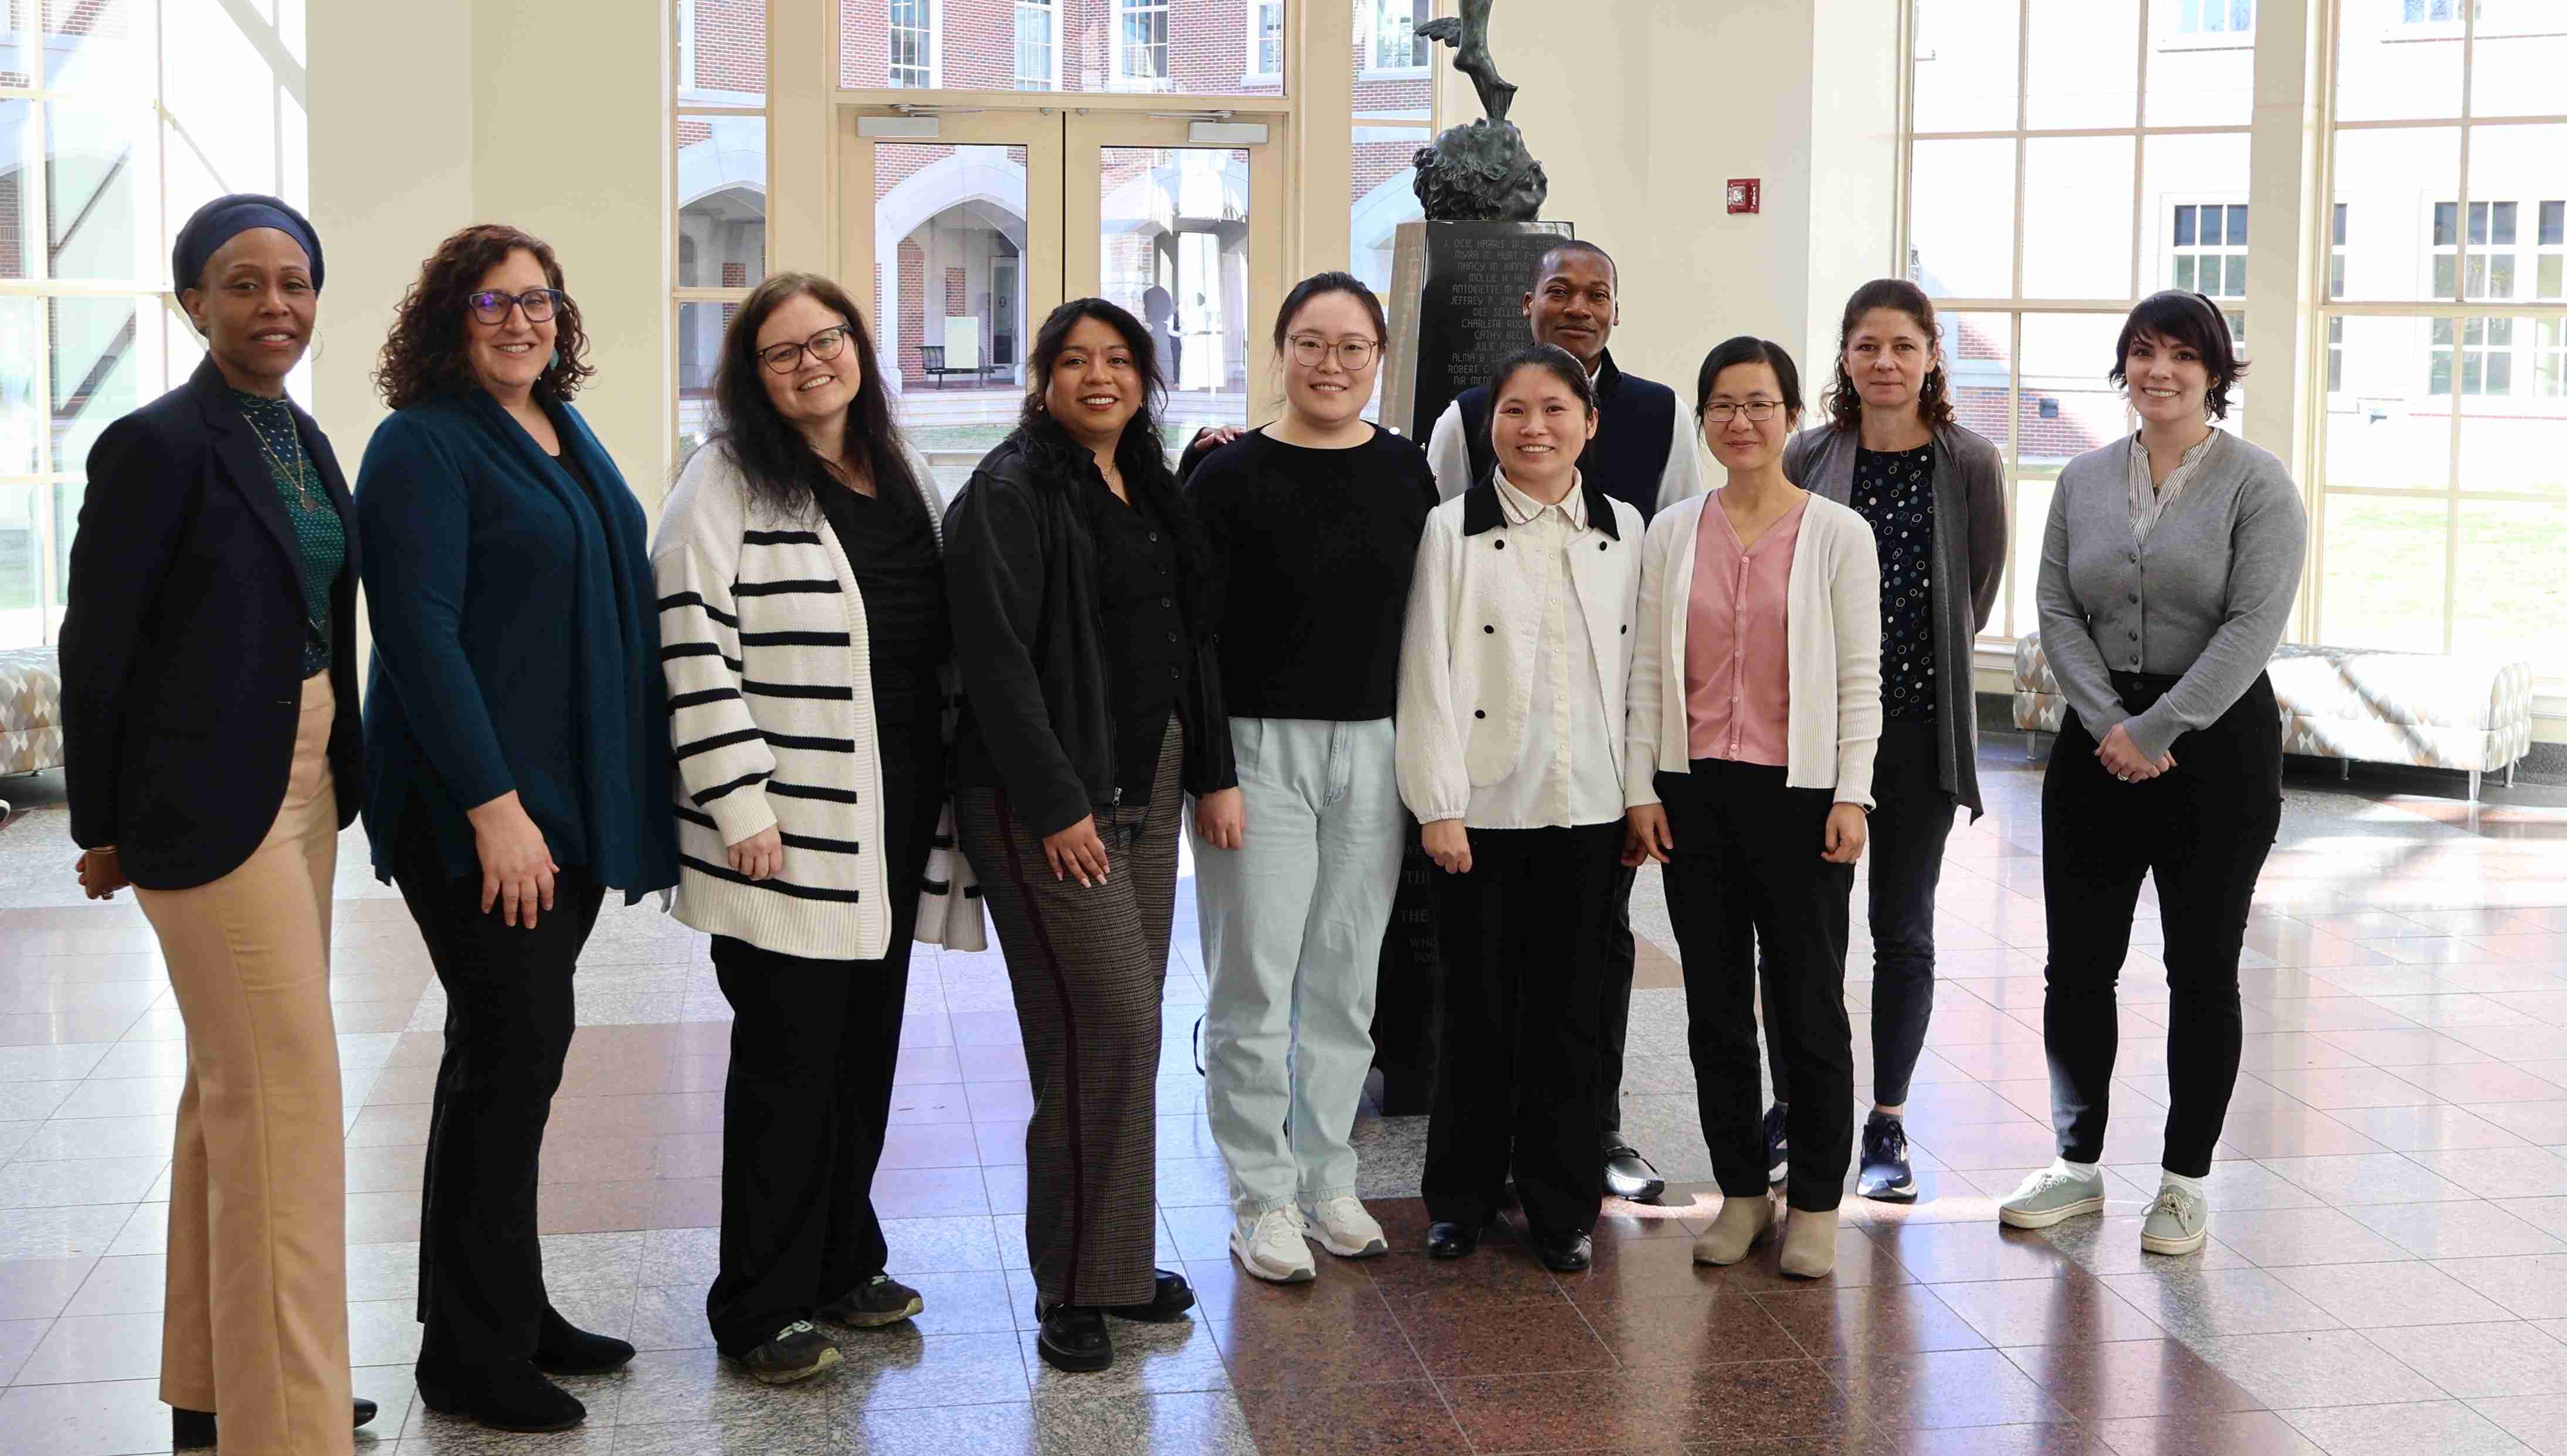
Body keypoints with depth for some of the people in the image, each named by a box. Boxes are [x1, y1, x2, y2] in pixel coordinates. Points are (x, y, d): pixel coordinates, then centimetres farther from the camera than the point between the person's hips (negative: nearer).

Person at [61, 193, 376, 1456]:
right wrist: (100, 828, -7)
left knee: (233, 1084, 15)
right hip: (208, 803, -8)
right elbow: (96, 650, -11)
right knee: (285, 1096, -8)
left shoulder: (300, 440, 10)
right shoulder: (157, 444, -13)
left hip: (301, 787, 8)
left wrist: (336, 773, 12)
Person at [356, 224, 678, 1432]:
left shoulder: (569, 437, 14)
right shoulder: (423, 445, -10)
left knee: (514, 1052, 14)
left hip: (573, 801, 8)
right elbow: (420, 633, -18)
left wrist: (636, 794, 15)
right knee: (513, 1053, -6)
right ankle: (472, 1358, 5)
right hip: (478, 808, -8)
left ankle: (507, 1312, 24)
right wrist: (494, 805, -22)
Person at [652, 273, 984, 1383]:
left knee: (867, 1050, 14)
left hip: (897, 816, 7)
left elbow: (945, 632, 21)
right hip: (794, 830, -7)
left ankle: (842, 1267, 29)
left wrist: (950, 787, 16)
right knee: (789, 1061, -2)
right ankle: (759, 1310, 10)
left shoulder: (900, 477, 14)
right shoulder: (729, 482, -8)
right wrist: (740, 806, -19)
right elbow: (693, 644, -15)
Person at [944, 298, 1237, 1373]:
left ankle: (1114, 1257, 19)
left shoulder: (1154, 492, 15)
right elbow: (997, 659, -15)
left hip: (1145, 785, 7)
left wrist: (1214, 773, 12)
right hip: (1045, 795, -7)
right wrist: (1055, 804, -18)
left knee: (1123, 1026, 9)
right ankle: (1076, 1286, -1)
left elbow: (1192, 641, 19)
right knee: (1106, 1023, -11)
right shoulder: (1011, 493, -9)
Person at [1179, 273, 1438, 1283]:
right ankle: (1263, 1199, 11)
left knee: (1346, 980, 11)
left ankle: (1328, 1180, 24)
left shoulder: (1405, 473, 7)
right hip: (1259, 746, -4)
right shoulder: (1230, 478, -6)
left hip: (1372, 750, 4)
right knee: (1255, 982, 0)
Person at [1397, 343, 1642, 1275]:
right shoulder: (1453, 530, -1)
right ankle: (1462, 1196, 20)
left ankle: (1562, 1204, 18)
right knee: (1478, 1007, 6)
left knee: (1570, 1010, 7)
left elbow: (1639, 665, 10)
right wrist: (1439, 805, -9)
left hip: (1588, 807, 2)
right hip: (1483, 806, -2)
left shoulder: (1623, 529, 8)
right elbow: (1427, 674, -4)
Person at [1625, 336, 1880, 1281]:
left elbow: (1859, 677, -2)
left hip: (1799, 793, -3)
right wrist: (1642, 788, 2)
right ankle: (1741, 1192, 20)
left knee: (1808, 1008, 1)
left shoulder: (1838, 535, -1)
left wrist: (1852, 795, -8)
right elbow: (1649, 671, 7)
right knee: (1715, 1007, 8)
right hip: (1696, 792, 3)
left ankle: (1816, 1203, 13)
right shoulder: (1671, 533, 7)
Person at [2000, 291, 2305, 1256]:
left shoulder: (2257, 485, -5)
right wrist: (2109, 723, -10)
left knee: (2202, 967, 4)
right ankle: (2078, 1165, 19)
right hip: (2097, 741, 4)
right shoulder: (2084, 480, 8)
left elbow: (2254, 625, -13)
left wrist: (2158, 732, -17)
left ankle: (2186, 1182, 15)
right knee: (2077, 963, 5)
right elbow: (2057, 611, 4)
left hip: (2217, 742, -4)